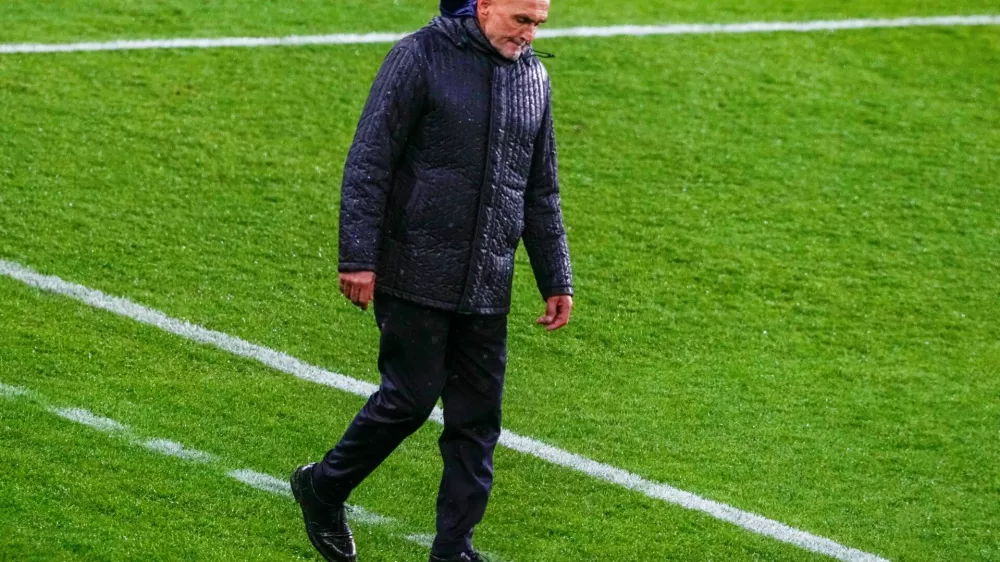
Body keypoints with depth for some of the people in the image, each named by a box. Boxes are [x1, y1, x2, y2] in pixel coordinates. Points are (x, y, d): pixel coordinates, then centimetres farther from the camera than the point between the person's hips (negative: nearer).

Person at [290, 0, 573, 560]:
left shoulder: (534, 78, 12)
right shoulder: (421, 57, -8)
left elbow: (542, 193, 20)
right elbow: (368, 163, -10)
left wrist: (557, 280, 18)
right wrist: (358, 258, -15)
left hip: (488, 286, 6)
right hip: (417, 278, -6)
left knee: (477, 420, 5)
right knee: (411, 398, -4)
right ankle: (324, 488, 19)